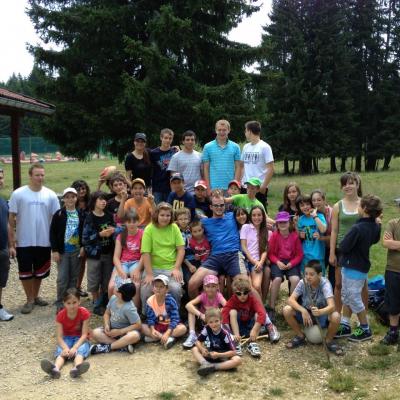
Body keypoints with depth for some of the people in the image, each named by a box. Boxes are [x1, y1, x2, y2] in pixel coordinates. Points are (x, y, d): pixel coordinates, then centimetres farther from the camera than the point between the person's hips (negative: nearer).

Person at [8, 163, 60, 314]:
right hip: (24, 241, -2)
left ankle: (36, 296, 34)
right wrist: (11, 238, -8)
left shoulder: (50, 195, -1)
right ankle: (29, 299, 22)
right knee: (25, 272, 6)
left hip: (44, 241, 2)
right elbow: (11, 217, -4)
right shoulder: (18, 194, -7)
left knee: (40, 271, 16)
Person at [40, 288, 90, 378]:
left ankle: (77, 368, -67)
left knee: (80, 351, -34)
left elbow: (84, 334, -16)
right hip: (66, 339, 1)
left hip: (80, 339, -1)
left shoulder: (84, 313, -14)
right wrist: (65, 348, -35)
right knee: (61, 352, -31)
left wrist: (75, 347, -32)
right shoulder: (60, 315, -10)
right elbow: (59, 336, -15)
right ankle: (55, 368, -63)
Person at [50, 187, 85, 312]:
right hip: (63, 251, -3)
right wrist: (55, 250, -9)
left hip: (76, 250, 3)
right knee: (62, 278, -3)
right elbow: (52, 233, -5)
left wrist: (83, 246, 0)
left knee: (74, 277, 10)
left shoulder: (80, 214, 4)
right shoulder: (59, 214, -5)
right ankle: (60, 303, 8)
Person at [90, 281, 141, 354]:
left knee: (135, 335, -38)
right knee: (95, 333, -19)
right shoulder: (113, 298, -9)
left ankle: (106, 347, -26)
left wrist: (119, 332, -23)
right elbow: (107, 313, 6)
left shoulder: (129, 308, -26)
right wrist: (107, 325, -14)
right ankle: (123, 346, -26)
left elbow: (138, 325, -24)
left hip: (125, 331, -6)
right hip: (112, 329, 6)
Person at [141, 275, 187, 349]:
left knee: (183, 328, -31)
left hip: (170, 326, -2)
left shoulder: (170, 300, -22)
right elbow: (150, 318, -9)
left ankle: (155, 337, -25)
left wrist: (167, 333, -33)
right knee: (142, 327, -22)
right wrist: (152, 330, -29)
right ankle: (168, 338, -25)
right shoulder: (150, 301, -14)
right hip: (157, 326, 2)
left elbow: (175, 319, -23)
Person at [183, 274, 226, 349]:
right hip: (203, 322, 1)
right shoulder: (203, 296, -14)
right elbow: (188, 305, -28)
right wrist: (201, 315, -40)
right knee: (192, 308, -19)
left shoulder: (218, 296, -16)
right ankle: (192, 334, -27)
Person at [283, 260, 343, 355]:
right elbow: (291, 300, -22)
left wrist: (319, 312, -58)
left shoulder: (325, 284, -24)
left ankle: (329, 340, -4)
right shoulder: (303, 282, -16)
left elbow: (332, 306, -37)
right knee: (287, 310, -23)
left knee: (336, 316, -35)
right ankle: (300, 336, 1)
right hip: (306, 313, 2)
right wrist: (303, 310, -39)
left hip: (322, 314, -2)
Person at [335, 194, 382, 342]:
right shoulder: (375, 226, -1)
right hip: (362, 265, 9)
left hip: (353, 268, -9)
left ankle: (365, 330, 19)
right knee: (347, 296, 18)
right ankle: (345, 326, 26)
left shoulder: (357, 228, -28)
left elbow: (343, 247, -23)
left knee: (354, 299, 6)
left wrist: (343, 243, -2)